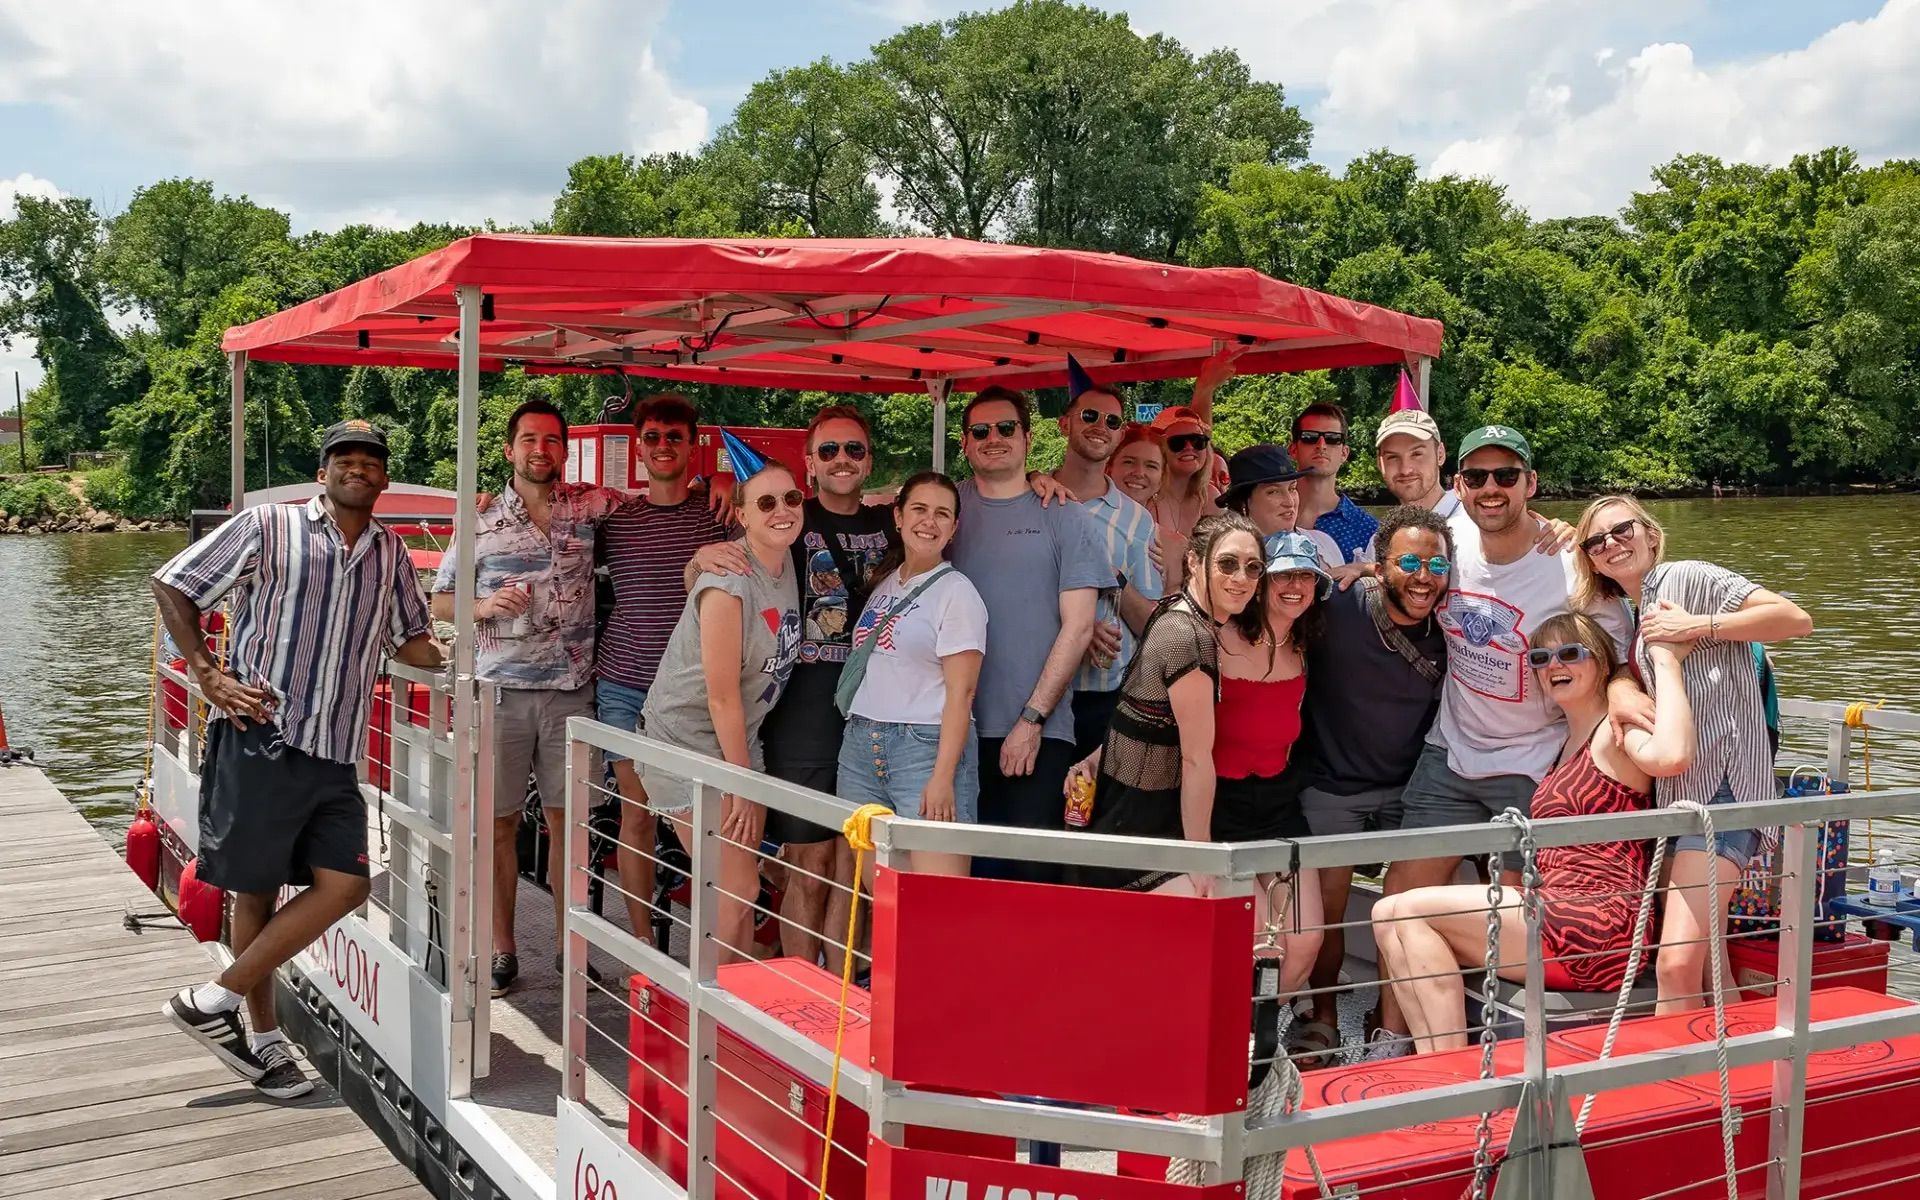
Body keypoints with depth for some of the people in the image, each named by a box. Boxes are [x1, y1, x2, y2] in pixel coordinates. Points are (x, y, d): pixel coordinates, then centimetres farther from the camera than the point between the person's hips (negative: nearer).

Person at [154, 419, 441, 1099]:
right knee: (256, 889, 1)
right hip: (261, 738, -5)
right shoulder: (269, 527, 0)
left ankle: (216, 1001, 9)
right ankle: (264, 1038, 16)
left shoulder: (390, 552, 15)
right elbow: (173, 587, 4)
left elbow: (409, 640, 24)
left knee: (344, 886, -2)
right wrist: (208, 675, -5)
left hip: (336, 754, 5)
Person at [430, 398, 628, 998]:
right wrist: (485, 606, -10)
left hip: (571, 692, 0)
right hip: (500, 690, 0)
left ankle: (568, 945, 18)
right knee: (500, 821, 4)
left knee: (568, 819, 6)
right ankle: (501, 949, 15)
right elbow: (439, 601, 10)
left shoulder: (593, 506, 4)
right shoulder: (480, 521, 5)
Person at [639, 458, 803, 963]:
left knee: (739, 888, 10)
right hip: (687, 744, -7)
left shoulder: (787, 563, -1)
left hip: (738, 738, 8)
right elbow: (722, 697, -19)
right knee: (737, 891, -7)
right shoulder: (729, 584, -24)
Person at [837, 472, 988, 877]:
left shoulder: (956, 593, -3)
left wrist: (943, 778, -17)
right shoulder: (883, 581, 15)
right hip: (861, 748, 6)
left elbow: (960, 693, -10)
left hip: (927, 748, -6)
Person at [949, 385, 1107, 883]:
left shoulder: (1064, 517, 4)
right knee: (972, 869, 4)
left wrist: (1031, 719, -8)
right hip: (958, 727, 2)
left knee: (1033, 871, -6)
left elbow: (1078, 626, -1)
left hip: (1039, 730, -2)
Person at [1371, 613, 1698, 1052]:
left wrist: (1666, 661, -19)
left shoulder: (1616, 731, -6)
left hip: (1597, 930, -9)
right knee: (1392, 920, -1)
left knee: (1407, 911, -11)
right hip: (1558, 913, 9)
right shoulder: (1567, 744, 22)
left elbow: (1673, 756, -29)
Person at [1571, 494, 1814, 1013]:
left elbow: (1797, 619, -13)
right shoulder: (1638, 618, 22)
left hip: (1722, 785, -9)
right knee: (1706, 967, 8)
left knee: (1677, 964, -19)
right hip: (1678, 793, 9)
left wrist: (1696, 627, -15)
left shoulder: (1687, 577, -3)